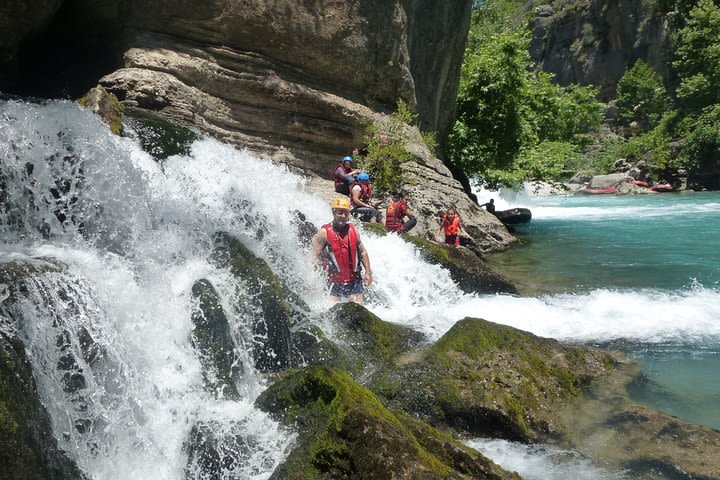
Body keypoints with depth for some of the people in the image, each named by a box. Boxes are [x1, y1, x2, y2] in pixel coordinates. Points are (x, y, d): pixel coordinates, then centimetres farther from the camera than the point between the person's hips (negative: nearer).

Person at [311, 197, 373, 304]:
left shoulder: (353, 230, 7)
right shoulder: (324, 232, -7)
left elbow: (362, 252, 15)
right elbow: (316, 257, -8)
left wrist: (368, 272, 8)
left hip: (354, 280, 3)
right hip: (333, 282, -3)